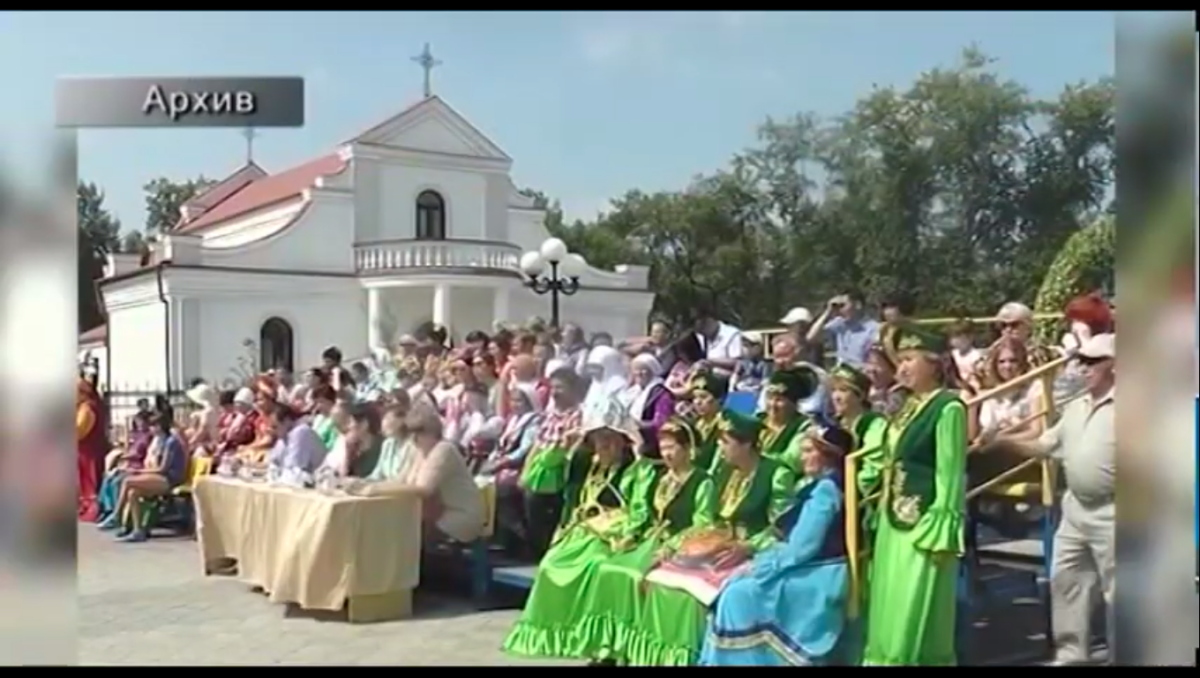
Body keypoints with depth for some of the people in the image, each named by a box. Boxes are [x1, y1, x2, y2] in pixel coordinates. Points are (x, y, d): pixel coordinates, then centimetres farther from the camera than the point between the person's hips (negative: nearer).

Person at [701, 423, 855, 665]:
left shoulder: (827, 488, -14)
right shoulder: (821, 486, 16)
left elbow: (804, 546, -20)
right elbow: (797, 539, 15)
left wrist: (764, 567, -13)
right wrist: (762, 558, 5)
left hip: (815, 576, -9)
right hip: (808, 569, 9)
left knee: (741, 595, -17)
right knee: (736, 588, -3)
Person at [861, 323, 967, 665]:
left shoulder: (948, 408, -13)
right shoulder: (909, 407, 13)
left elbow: (950, 474, -16)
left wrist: (942, 530, -18)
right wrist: (883, 513, 14)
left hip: (924, 523, -9)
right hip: (895, 523, 9)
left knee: (916, 618, -2)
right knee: (891, 614, 15)